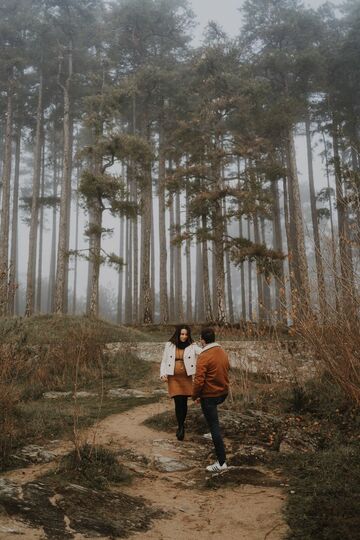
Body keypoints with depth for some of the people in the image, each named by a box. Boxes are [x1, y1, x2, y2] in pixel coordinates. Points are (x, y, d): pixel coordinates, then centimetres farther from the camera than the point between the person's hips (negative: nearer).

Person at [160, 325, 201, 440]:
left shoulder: (192, 346, -3)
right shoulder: (169, 345, 2)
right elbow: (164, 361, 7)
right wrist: (163, 374, -7)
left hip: (186, 378, 0)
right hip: (173, 378, 0)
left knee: (184, 402, 7)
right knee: (178, 402, -7)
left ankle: (181, 426, 28)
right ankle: (181, 427, 8)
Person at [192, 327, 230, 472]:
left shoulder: (204, 357, -21)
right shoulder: (223, 353, 2)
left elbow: (199, 380, -22)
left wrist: (195, 396, -7)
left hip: (209, 396, -8)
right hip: (223, 393, 8)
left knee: (214, 427, -2)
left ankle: (221, 462, 1)